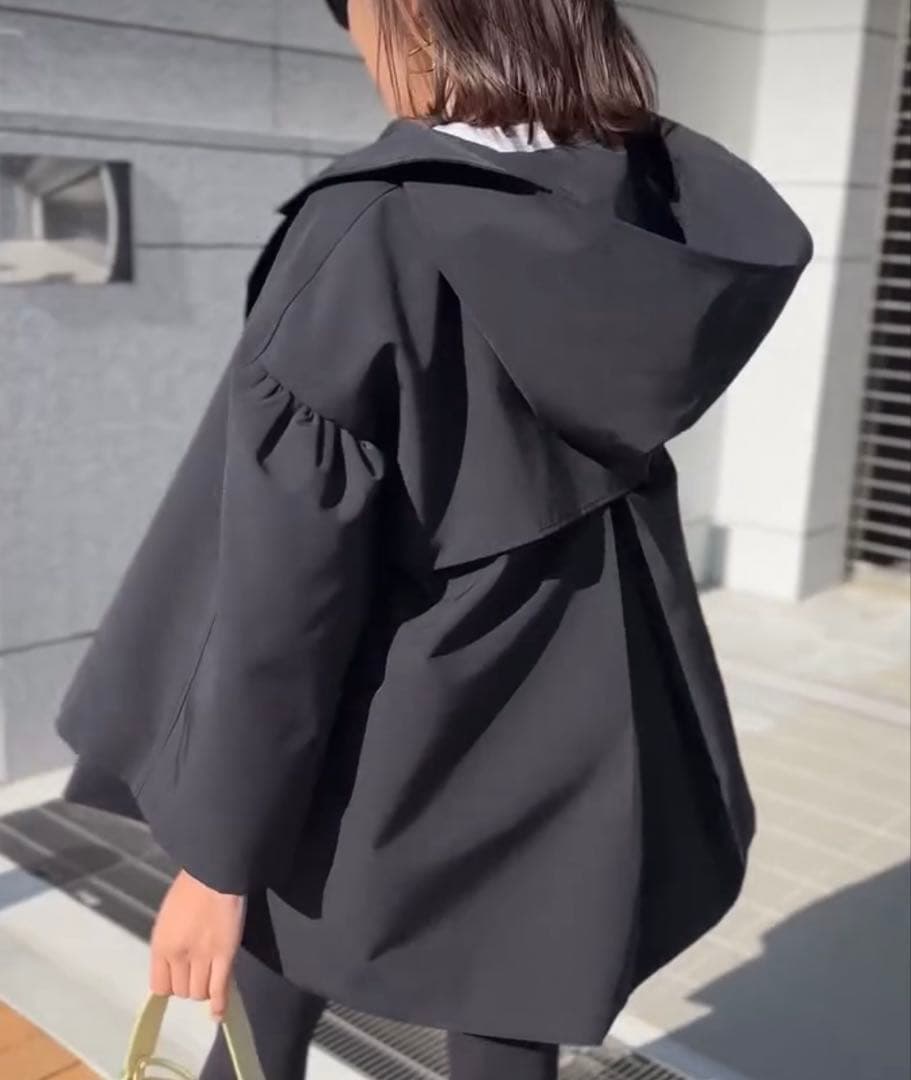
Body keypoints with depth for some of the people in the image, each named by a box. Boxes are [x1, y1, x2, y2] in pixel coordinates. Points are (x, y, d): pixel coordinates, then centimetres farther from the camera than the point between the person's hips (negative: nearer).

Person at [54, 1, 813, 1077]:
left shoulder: (367, 237, -24)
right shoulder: (636, 205, -7)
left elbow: (286, 580, -21)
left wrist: (220, 845, -12)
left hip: (383, 765, -4)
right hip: (571, 751, 5)